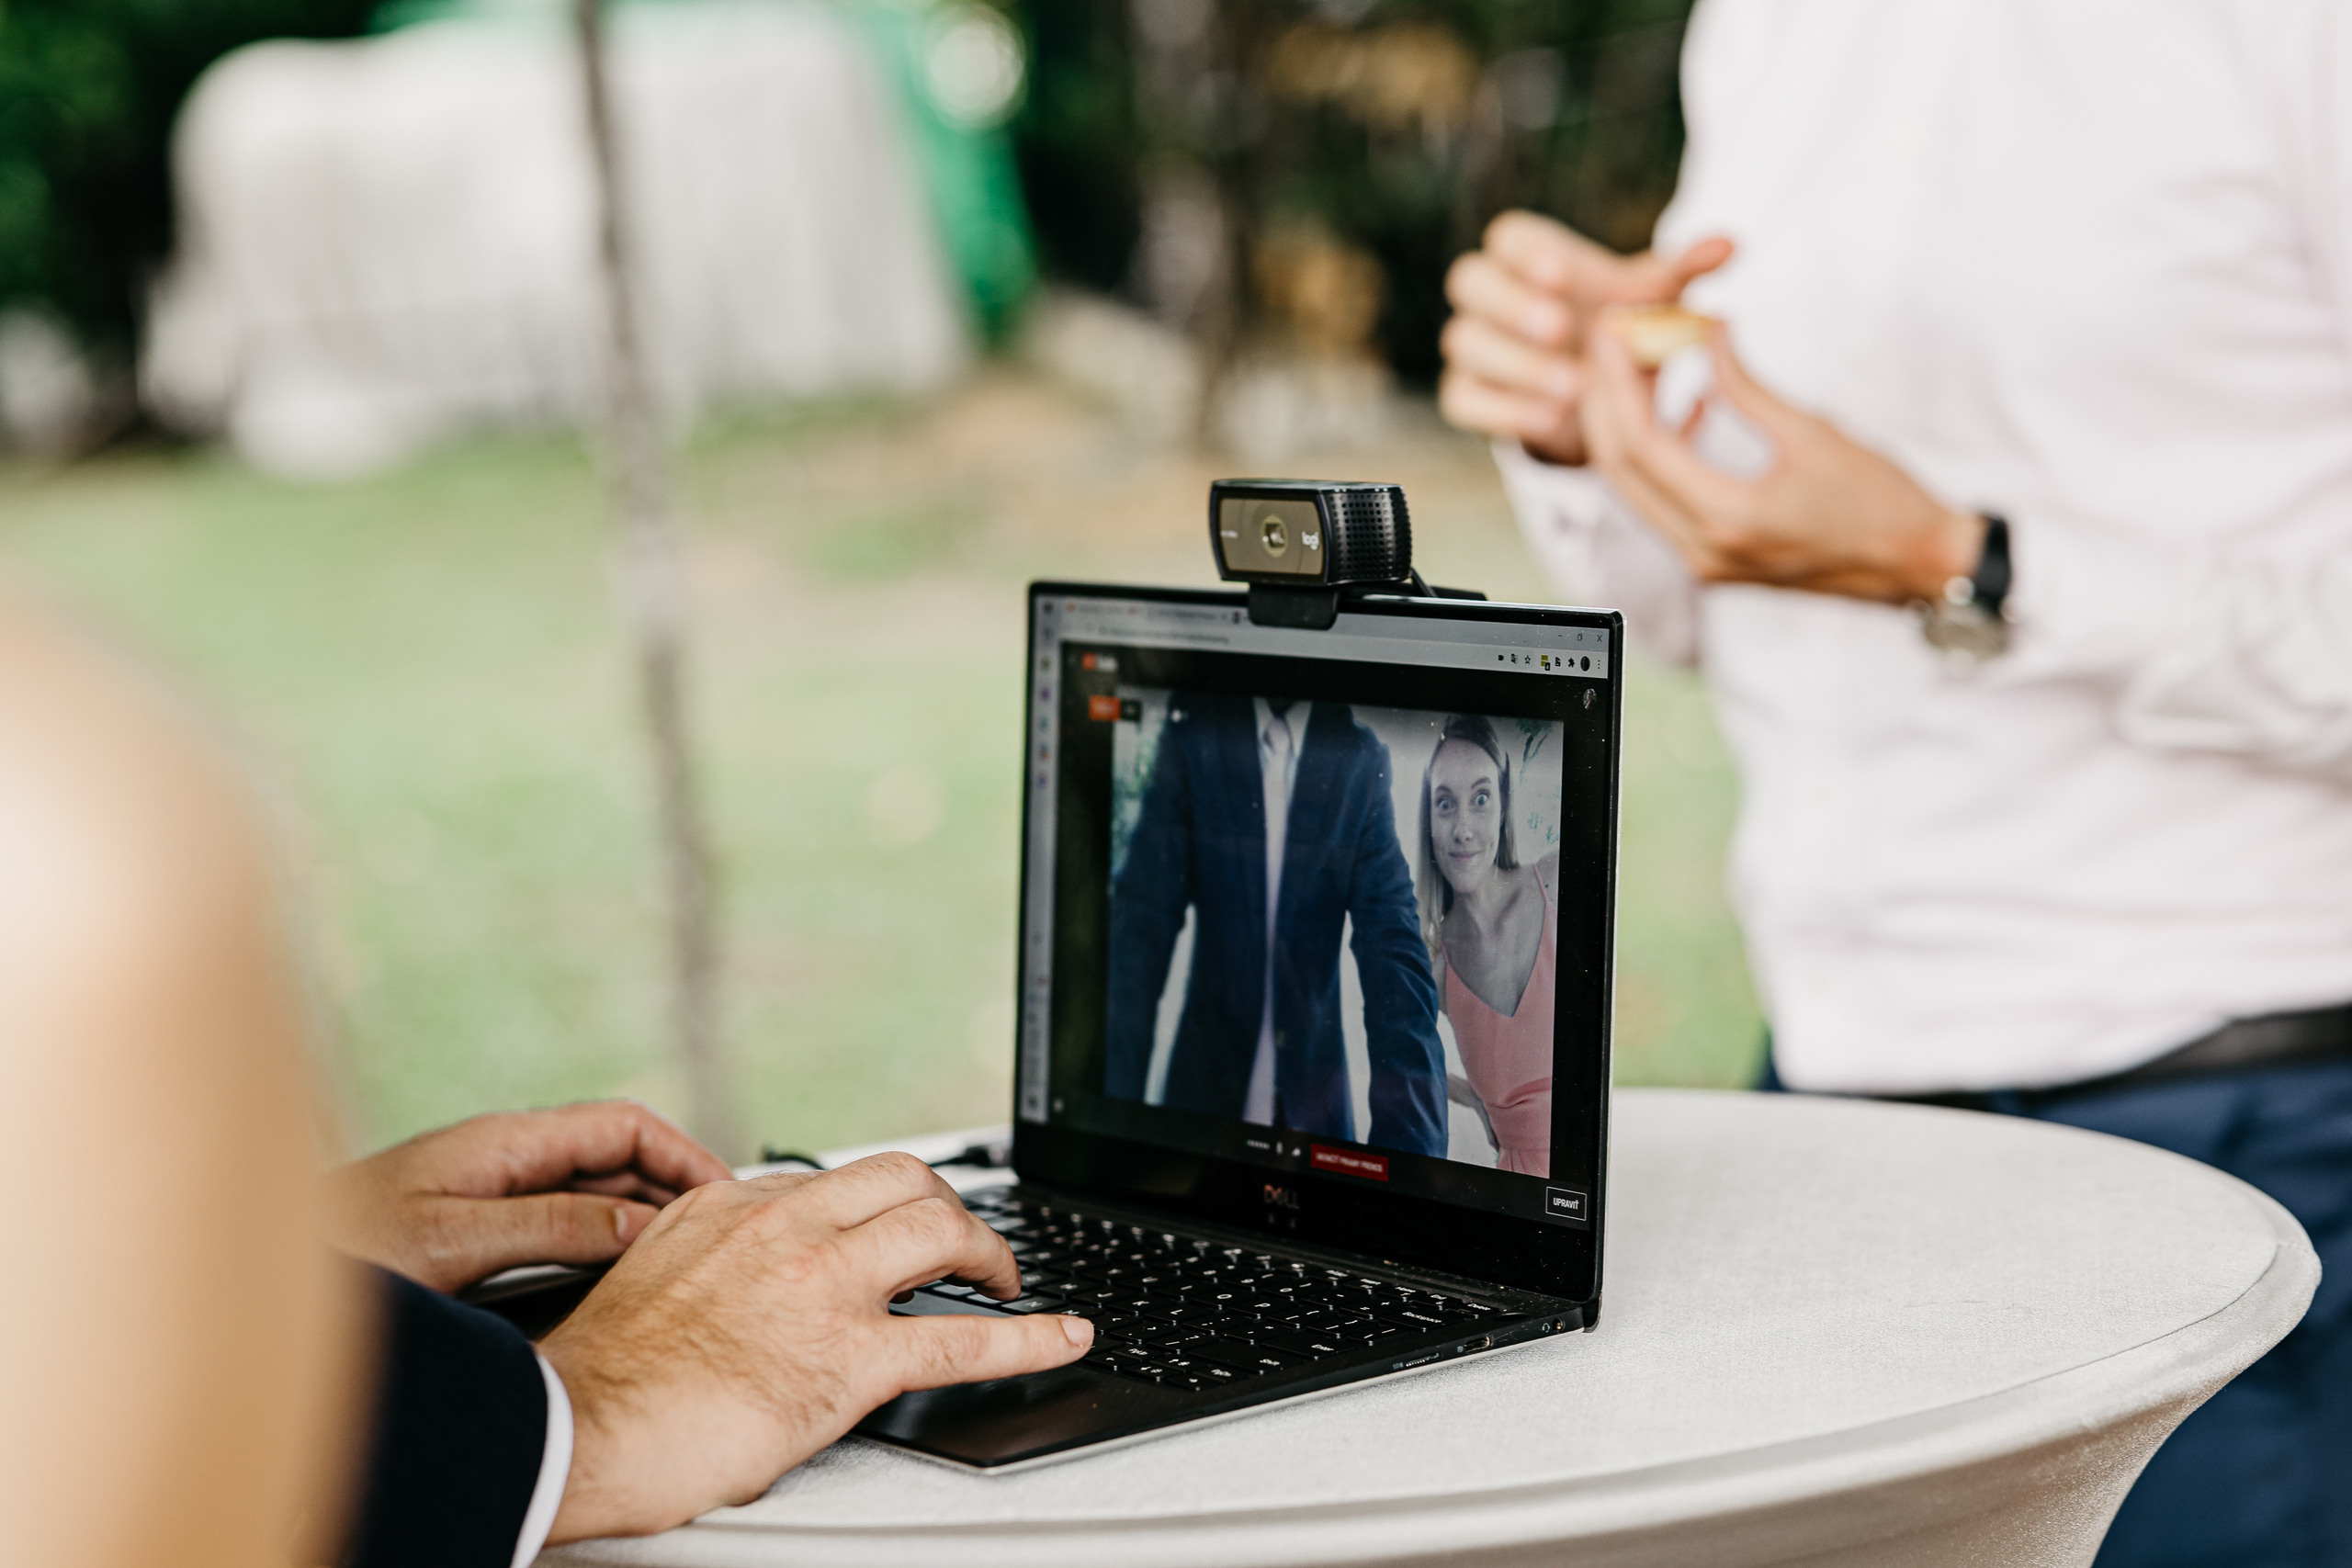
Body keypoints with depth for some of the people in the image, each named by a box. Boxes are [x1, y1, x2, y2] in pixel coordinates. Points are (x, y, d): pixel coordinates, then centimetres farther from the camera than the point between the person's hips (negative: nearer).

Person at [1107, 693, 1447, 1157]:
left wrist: (1406, 1139, -24)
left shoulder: (1362, 758, -5)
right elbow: (1144, 922, -10)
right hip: (1206, 1085, 0)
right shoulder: (1192, 731, -5)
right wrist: (1115, 1102, -20)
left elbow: (1393, 949, -11)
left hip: (1313, 1100, 0)